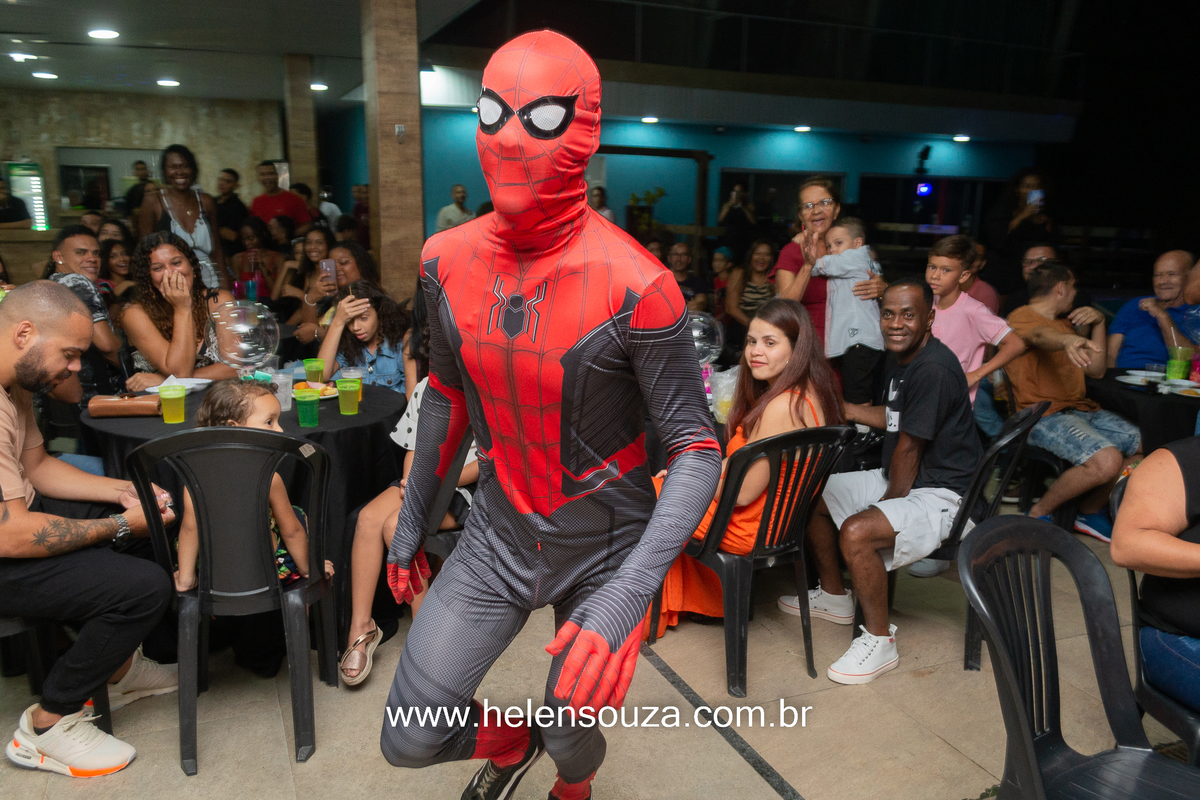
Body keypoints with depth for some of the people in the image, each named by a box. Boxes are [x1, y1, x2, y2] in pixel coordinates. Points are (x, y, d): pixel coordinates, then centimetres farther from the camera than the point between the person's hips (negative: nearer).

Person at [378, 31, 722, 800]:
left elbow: (697, 448, -21)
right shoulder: (447, 261, -8)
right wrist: (411, 520, 14)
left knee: (571, 736, 14)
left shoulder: (633, 286, -24)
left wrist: (627, 596, -33)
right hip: (498, 534, 4)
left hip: (605, 546, -3)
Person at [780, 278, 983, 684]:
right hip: (901, 482, 11)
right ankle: (834, 596, 28)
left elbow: (908, 451, -20)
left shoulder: (933, 369, -23)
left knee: (857, 531, -33)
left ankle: (879, 641, -12)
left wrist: (889, 502, -9)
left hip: (941, 494, -11)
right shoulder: (908, 361, 9)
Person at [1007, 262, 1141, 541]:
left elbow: (1096, 370, 20)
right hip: (1043, 414, -9)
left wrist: (1098, 322, 9)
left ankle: (1091, 511, 17)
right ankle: (1039, 513, -8)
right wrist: (1068, 340, -55)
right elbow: (1041, 336, -32)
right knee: (1107, 461, -28)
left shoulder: (1065, 322, 23)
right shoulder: (1022, 317, -6)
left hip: (1081, 409, 9)